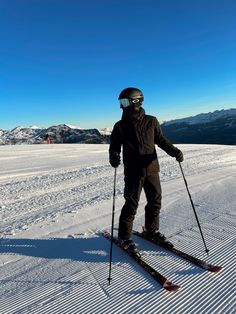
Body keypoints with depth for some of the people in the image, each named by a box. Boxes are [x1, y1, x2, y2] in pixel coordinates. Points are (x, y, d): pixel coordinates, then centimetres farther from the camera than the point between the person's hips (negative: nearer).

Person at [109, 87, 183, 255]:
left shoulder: (151, 121, 3)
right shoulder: (120, 126, 0)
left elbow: (161, 140, 10)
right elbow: (114, 147, 2)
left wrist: (174, 151, -5)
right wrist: (114, 157, -20)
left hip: (152, 169, 3)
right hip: (133, 172, -3)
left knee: (155, 201, 12)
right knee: (131, 204, 0)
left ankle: (152, 230, 34)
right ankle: (125, 237, 17)